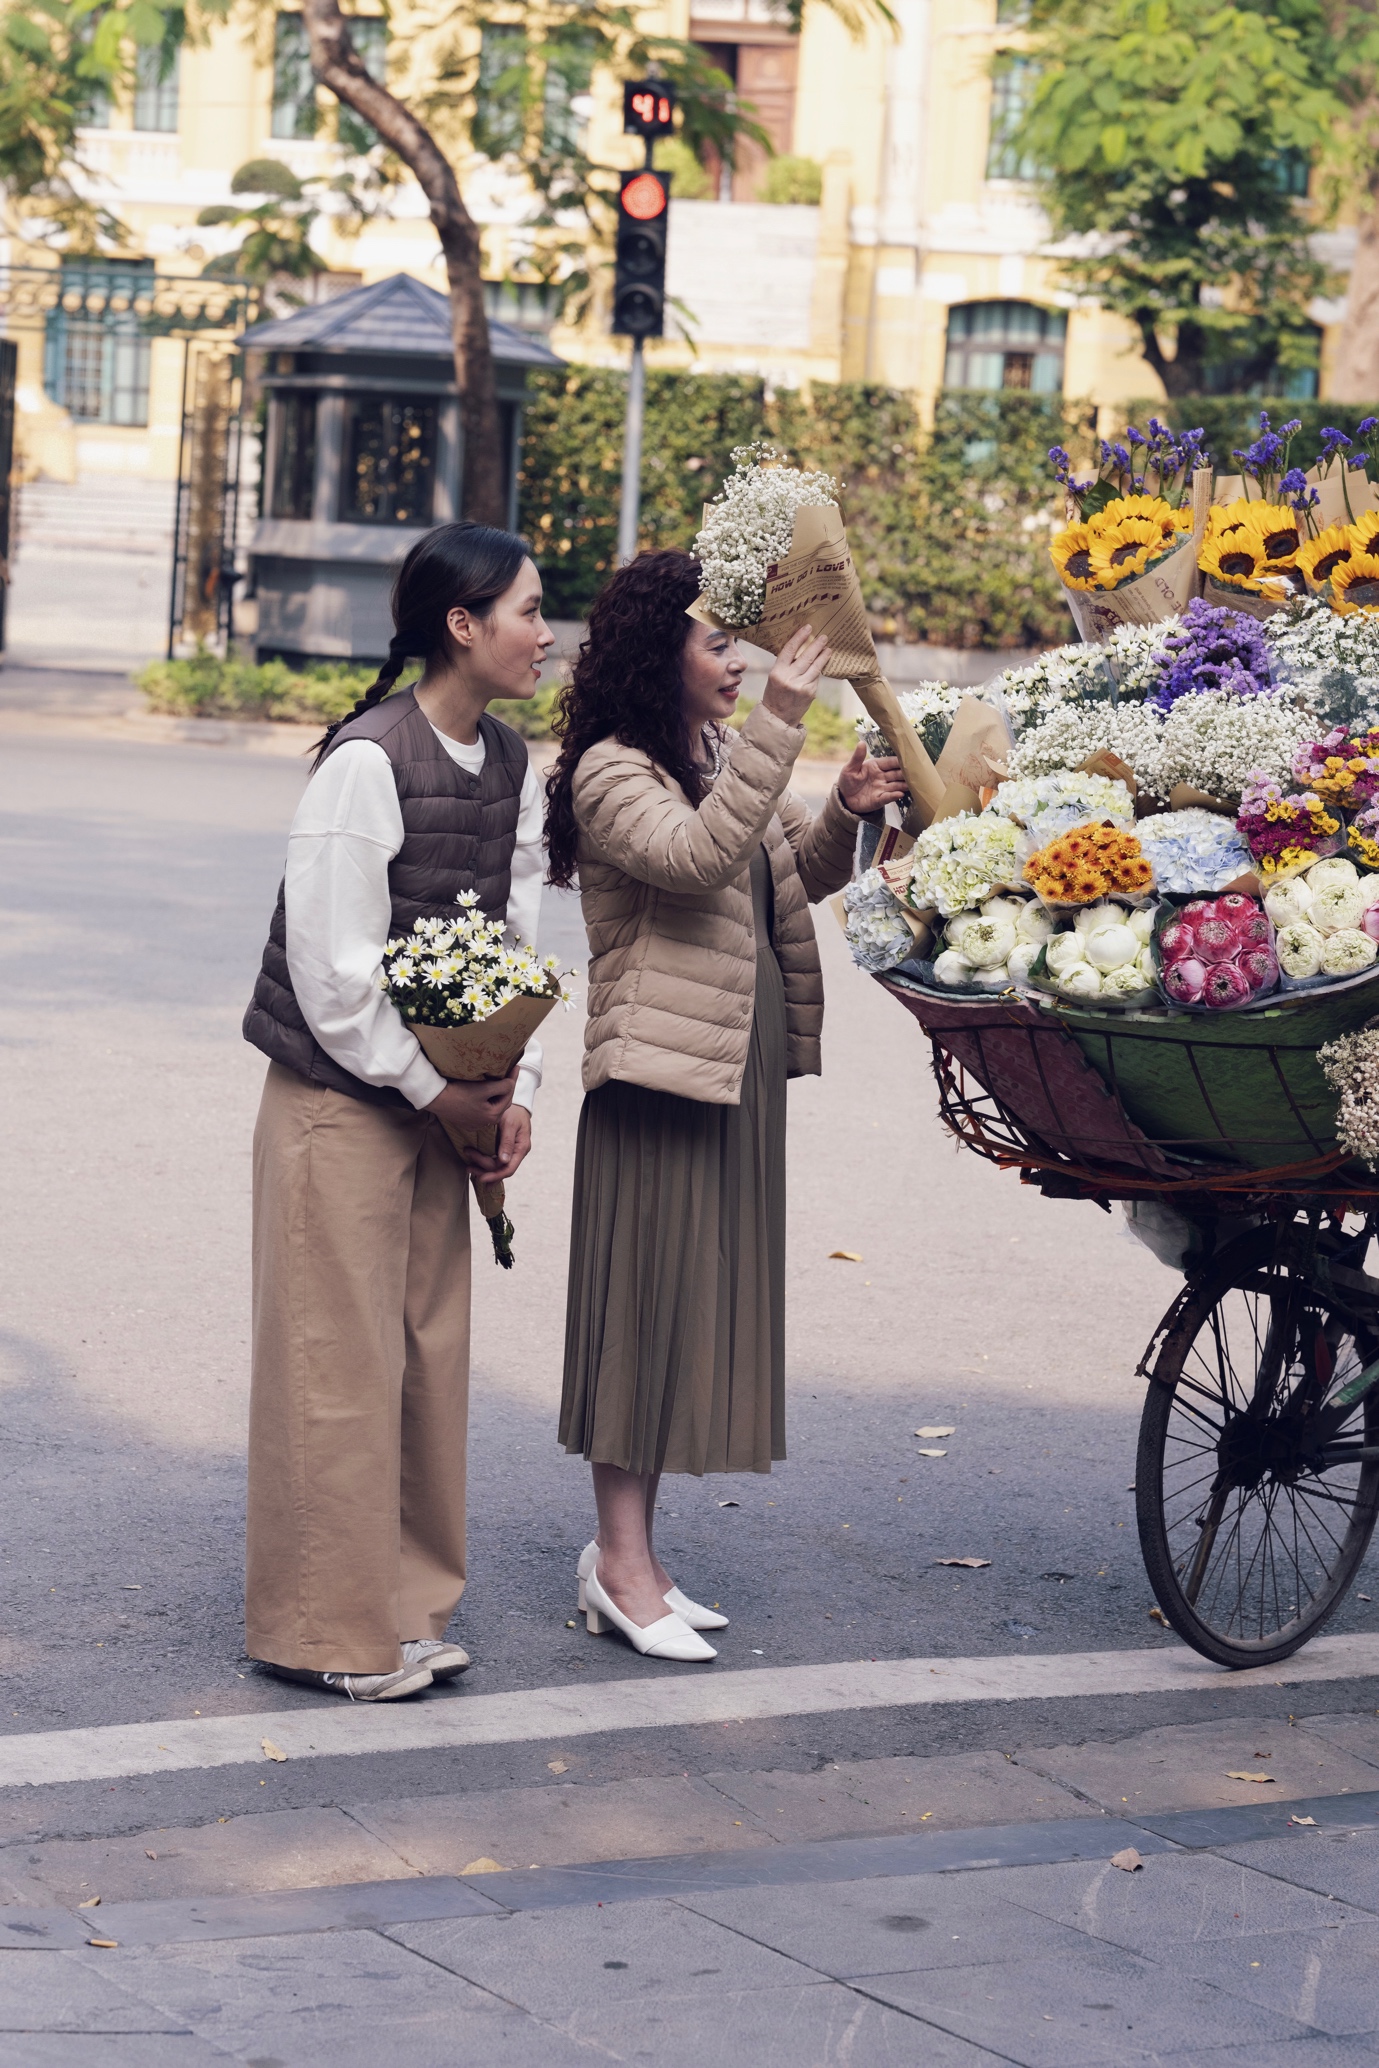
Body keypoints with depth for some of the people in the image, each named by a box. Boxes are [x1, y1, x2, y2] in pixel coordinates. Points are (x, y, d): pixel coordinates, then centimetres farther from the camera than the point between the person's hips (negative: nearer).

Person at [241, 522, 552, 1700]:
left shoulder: (513, 767, 6)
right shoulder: (369, 761, -18)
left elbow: (517, 941, 10)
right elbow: (334, 963, -18)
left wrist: (513, 1089, -2)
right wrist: (432, 1090, -13)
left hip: (442, 1102, 8)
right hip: (339, 1102, -7)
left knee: (433, 1349, 11)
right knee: (341, 1361, -1)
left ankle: (405, 1605, 22)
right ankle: (327, 1626, 9)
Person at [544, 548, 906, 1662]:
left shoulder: (723, 756, 14)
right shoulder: (613, 774, -11)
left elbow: (805, 873, 20)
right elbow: (696, 856, -28)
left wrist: (845, 811, -1)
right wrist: (779, 726, -30)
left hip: (742, 1068, 9)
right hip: (657, 1068, -8)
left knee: (699, 1300, 11)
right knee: (649, 1298, -5)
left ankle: (631, 1548, 18)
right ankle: (623, 1563, 2)